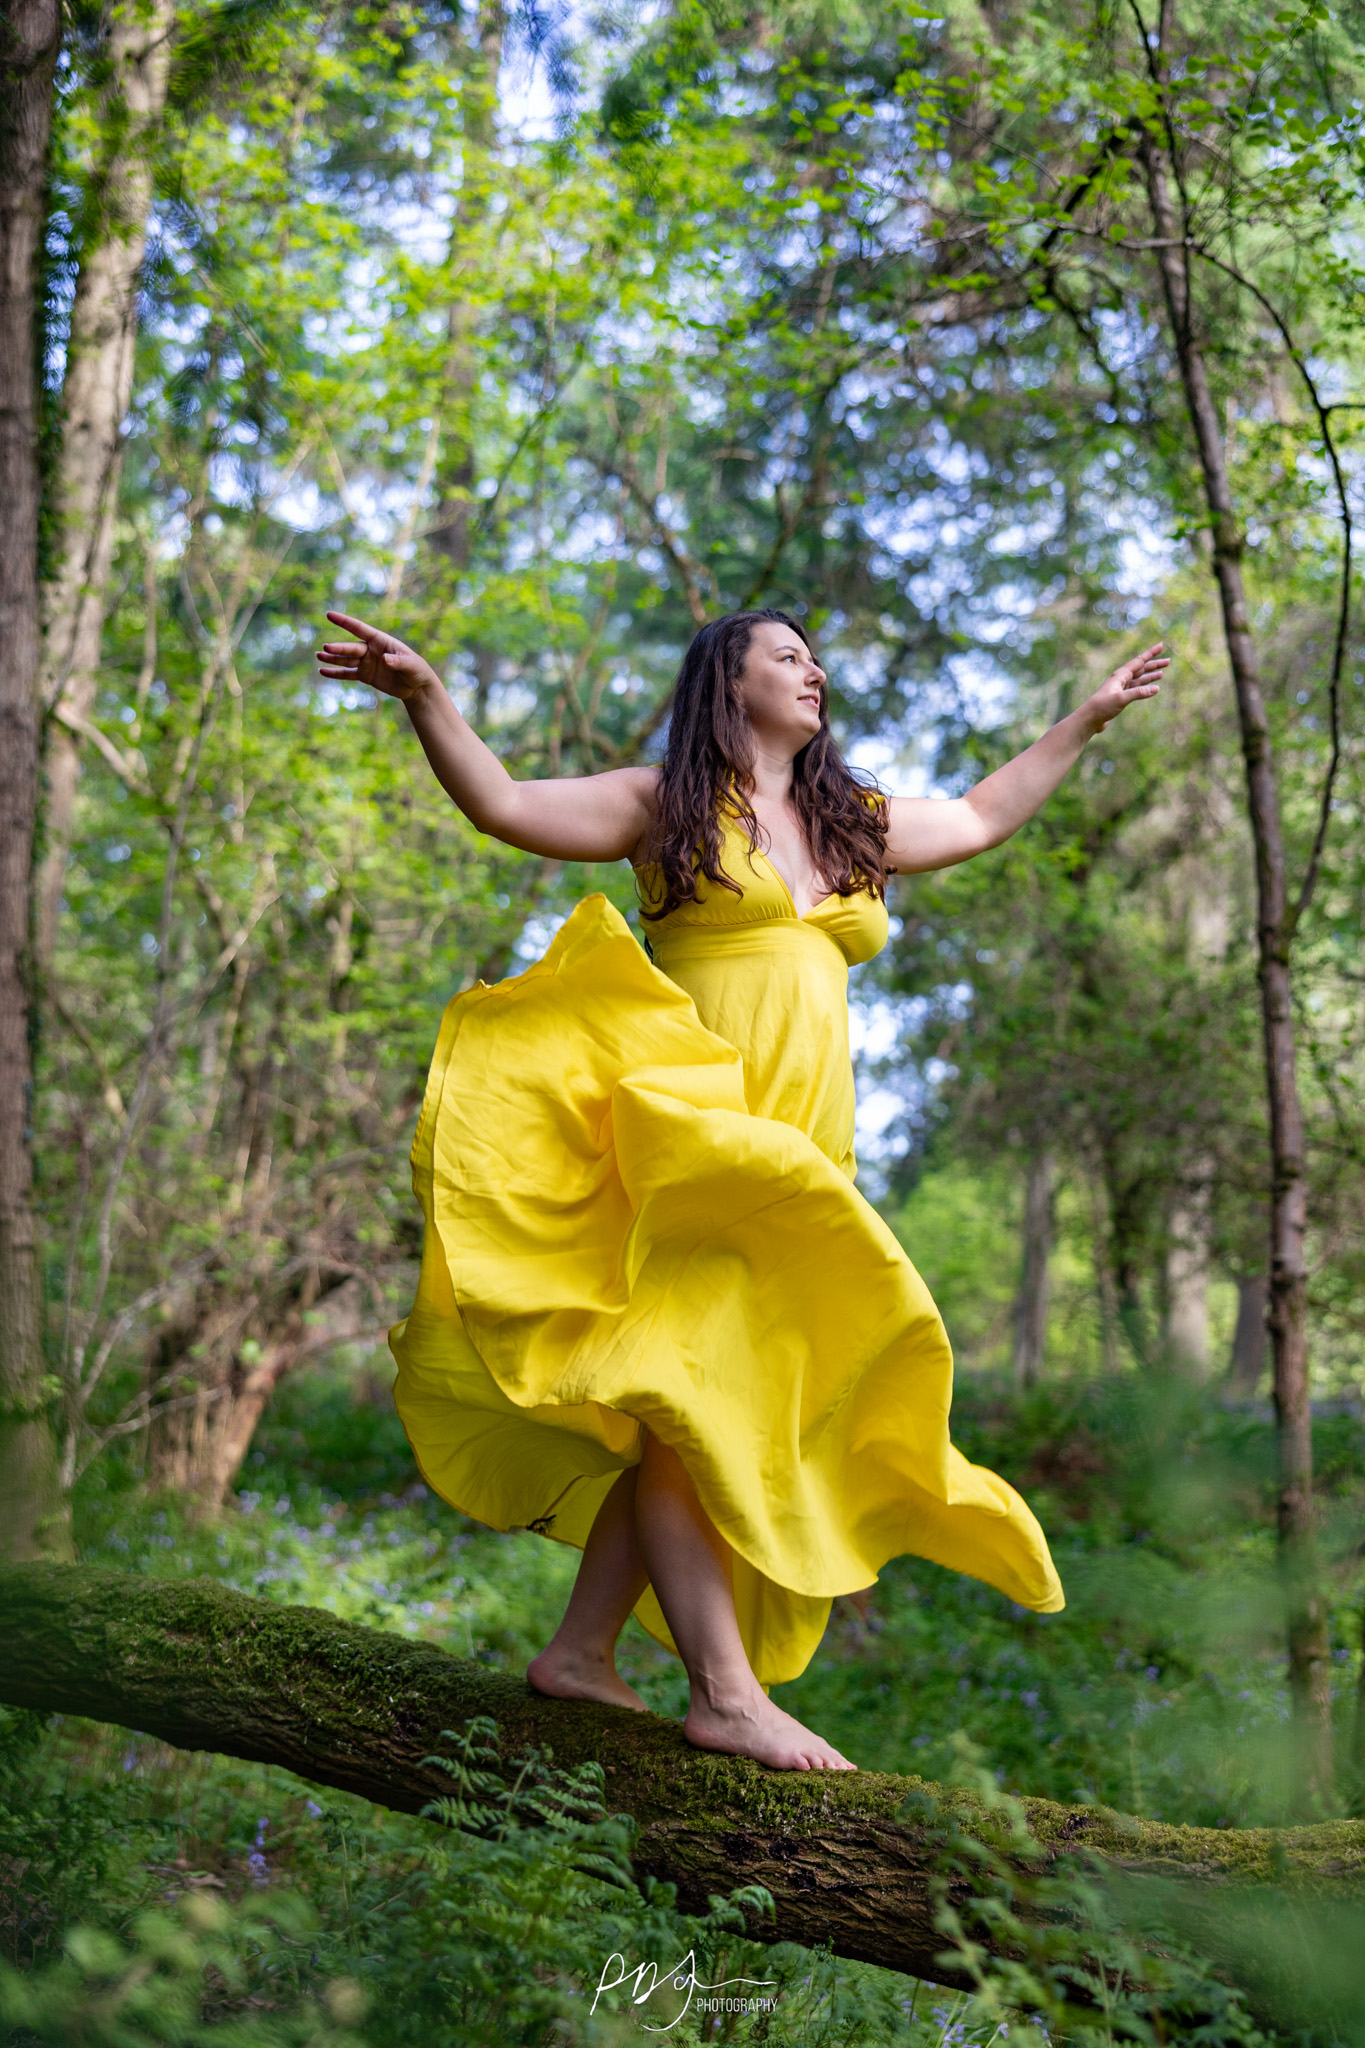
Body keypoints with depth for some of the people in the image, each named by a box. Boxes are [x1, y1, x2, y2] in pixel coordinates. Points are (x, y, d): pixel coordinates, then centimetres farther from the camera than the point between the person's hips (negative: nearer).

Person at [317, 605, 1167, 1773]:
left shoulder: (853, 824, 23)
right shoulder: (668, 803, 7)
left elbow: (981, 819, 36)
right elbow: (503, 804, 0)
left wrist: (1090, 719, 41)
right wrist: (425, 694, -13)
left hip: (798, 1151, 6)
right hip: (687, 1130, -6)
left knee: (721, 1399, 1)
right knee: (687, 1384, -14)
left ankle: (583, 1650, 9)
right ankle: (725, 1689, -17)